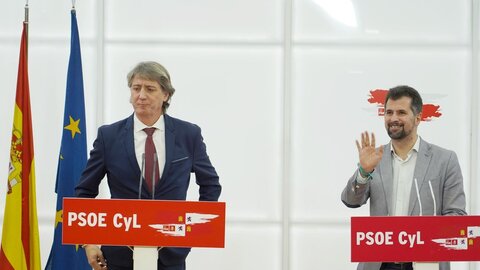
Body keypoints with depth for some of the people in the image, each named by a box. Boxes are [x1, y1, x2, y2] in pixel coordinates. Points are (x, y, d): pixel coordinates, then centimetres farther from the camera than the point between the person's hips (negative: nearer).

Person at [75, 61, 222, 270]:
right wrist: (88, 242, -1)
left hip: (171, 253, 0)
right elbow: (85, 191, 7)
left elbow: (211, 185, 15)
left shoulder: (188, 135, 2)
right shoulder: (109, 136, 1)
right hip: (120, 253, 0)